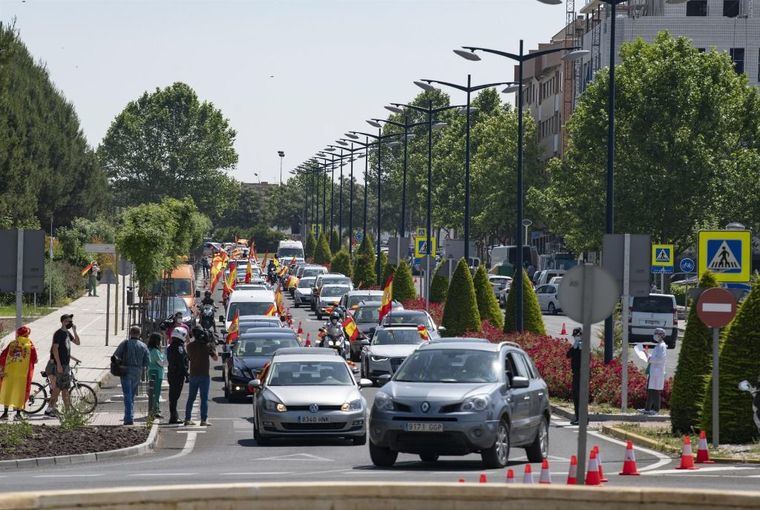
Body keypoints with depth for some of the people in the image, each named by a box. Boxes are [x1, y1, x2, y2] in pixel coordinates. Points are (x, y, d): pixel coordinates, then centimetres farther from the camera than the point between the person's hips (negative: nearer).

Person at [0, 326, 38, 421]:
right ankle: (18, 413, 1)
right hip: (23, 372, -1)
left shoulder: (12, 344, 6)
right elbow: (34, 360, 3)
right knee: (20, 391, 4)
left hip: (9, 371, 1)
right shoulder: (29, 344, 2)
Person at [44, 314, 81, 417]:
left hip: (66, 365, 9)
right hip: (59, 365, -9)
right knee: (57, 388, -9)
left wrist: (74, 331, 4)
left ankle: (68, 410, 13)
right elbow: (55, 349, -18)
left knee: (65, 389, 10)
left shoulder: (67, 333, 14)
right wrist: (59, 365, -22)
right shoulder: (58, 333, -13)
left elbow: (77, 342, 20)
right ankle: (49, 409, -5)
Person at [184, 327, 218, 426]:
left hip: (193, 375, 4)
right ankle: (203, 420, -7)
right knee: (204, 398, -2)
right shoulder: (206, 345, -8)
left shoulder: (190, 346, 2)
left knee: (191, 398, 12)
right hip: (204, 375, -4)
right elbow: (215, 358, -1)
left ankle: (187, 419, 12)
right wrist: (212, 346, 9)